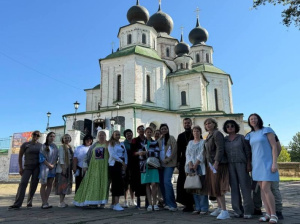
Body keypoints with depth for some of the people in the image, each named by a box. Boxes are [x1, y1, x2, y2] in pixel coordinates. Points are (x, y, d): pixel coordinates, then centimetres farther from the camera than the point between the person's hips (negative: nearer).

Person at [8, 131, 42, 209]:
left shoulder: (40, 145, 7)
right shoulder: (25, 144, 2)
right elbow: (20, 156, 3)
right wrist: (20, 168, -3)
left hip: (37, 167, 1)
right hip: (27, 167, -1)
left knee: (33, 185, 1)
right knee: (23, 183, -12)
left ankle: (29, 202, 11)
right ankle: (17, 204, -10)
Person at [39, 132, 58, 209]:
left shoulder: (55, 147, 13)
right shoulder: (43, 146, -1)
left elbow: (56, 157, 12)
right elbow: (41, 157, -7)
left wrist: (53, 165, -3)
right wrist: (48, 165, -12)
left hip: (52, 167, 5)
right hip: (45, 167, -5)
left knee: (50, 185, 3)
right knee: (44, 184, -5)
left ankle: (45, 202, 8)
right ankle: (44, 203, -3)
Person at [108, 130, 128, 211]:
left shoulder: (122, 144, 18)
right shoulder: (111, 144, 1)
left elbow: (125, 154, 14)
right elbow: (112, 154, -11)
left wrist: (125, 164, 1)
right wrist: (122, 161, -13)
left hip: (121, 165, 6)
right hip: (114, 165, -6)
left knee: (115, 183, 9)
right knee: (118, 183, -12)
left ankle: (114, 203, 15)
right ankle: (116, 204, -10)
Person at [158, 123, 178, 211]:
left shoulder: (171, 138, 0)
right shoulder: (159, 140, 17)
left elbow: (174, 150, -8)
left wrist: (167, 159, -12)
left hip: (169, 164, -6)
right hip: (161, 164, 6)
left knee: (167, 182, -17)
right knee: (162, 183, 4)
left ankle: (172, 204, -10)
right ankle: (167, 203, 15)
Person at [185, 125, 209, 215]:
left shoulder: (203, 142, 4)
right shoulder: (190, 142, 19)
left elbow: (202, 154, -8)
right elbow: (187, 154, 10)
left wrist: (196, 164, -15)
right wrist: (190, 164, -6)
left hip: (201, 167, -4)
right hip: (191, 168, 5)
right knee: (194, 188, 4)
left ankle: (204, 209, -1)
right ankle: (197, 208, 10)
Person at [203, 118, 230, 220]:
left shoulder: (217, 134, -9)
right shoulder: (208, 136, 18)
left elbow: (220, 149, -18)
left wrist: (216, 162, -24)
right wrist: (207, 163, 14)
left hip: (217, 164, -9)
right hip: (210, 164, 9)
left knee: (217, 187, -10)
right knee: (213, 187, 13)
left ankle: (224, 211, -5)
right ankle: (219, 208, 24)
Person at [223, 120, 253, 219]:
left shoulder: (241, 137, 4)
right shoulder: (224, 140, 10)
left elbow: (248, 151, 1)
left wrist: (248, 164, -6)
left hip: (241, 164, -2)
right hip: (230, 165, 2)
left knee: (245, 187, -3)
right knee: (234, 188, 4)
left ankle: (247, 211, 4)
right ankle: (238, 211, 11)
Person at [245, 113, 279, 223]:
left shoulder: (267, 130, -5)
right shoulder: (251, 135, 12)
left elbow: (274, 147, -10)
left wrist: (274, 163, -17)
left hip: (267, 163, -6)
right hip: (257, 164, 6)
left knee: (266, 188, -13)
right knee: (262, 189, 4)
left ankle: (273, 214, -1)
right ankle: (268, 214, 10)